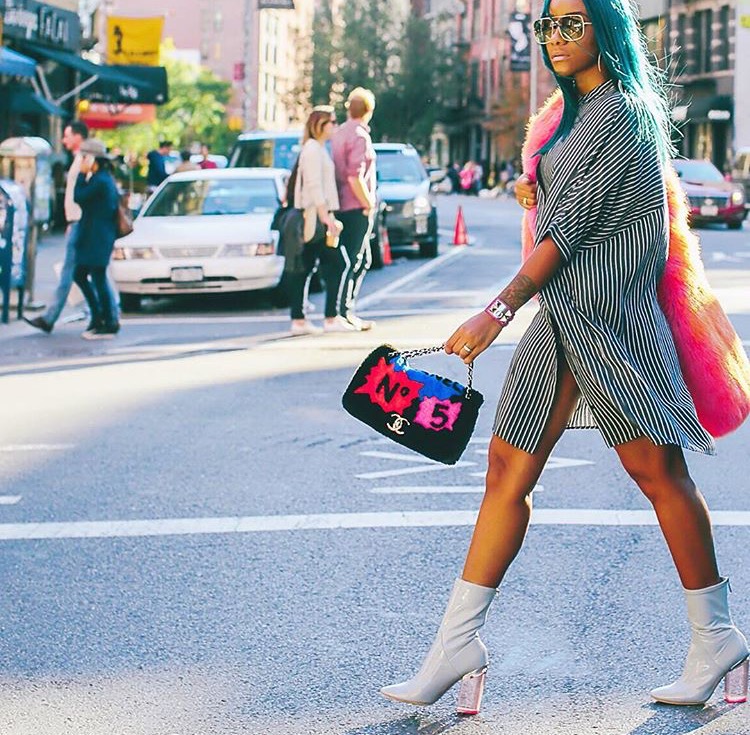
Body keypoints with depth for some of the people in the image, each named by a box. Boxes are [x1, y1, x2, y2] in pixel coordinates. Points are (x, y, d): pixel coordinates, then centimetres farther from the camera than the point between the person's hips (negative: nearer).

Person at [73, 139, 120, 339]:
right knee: (79, 275, 15)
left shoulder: (99, 180, -17)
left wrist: (82, 174, -7)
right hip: (90, 237, 10)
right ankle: (98, 317, 20)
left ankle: (108, 325, 1)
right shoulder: (106, 178, 14)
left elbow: (79, 198, -16)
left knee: (98, 279, -5)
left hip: (97, 238, -10)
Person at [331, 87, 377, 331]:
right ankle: (344, 311, -6)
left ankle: (347, 309, 13)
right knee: (355, 261, -5)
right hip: (357, 207, -9)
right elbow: (355, 177, -21)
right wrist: (369, 203, -13)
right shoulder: (359, 136, -13)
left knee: (364, 258, 14)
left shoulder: (338, 133, 14)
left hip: (342, 206, 9)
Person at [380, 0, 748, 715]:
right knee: (508, 466, 2)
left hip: (612, 314, -9)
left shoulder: (623, 113, -11)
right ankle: (457, 642, 2)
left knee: (657, 471, -2)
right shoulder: (580, 111, 18)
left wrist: (499, 311, -26)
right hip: (561, 313, 9)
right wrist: (540, 193, 11)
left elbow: (572, 226, -20)